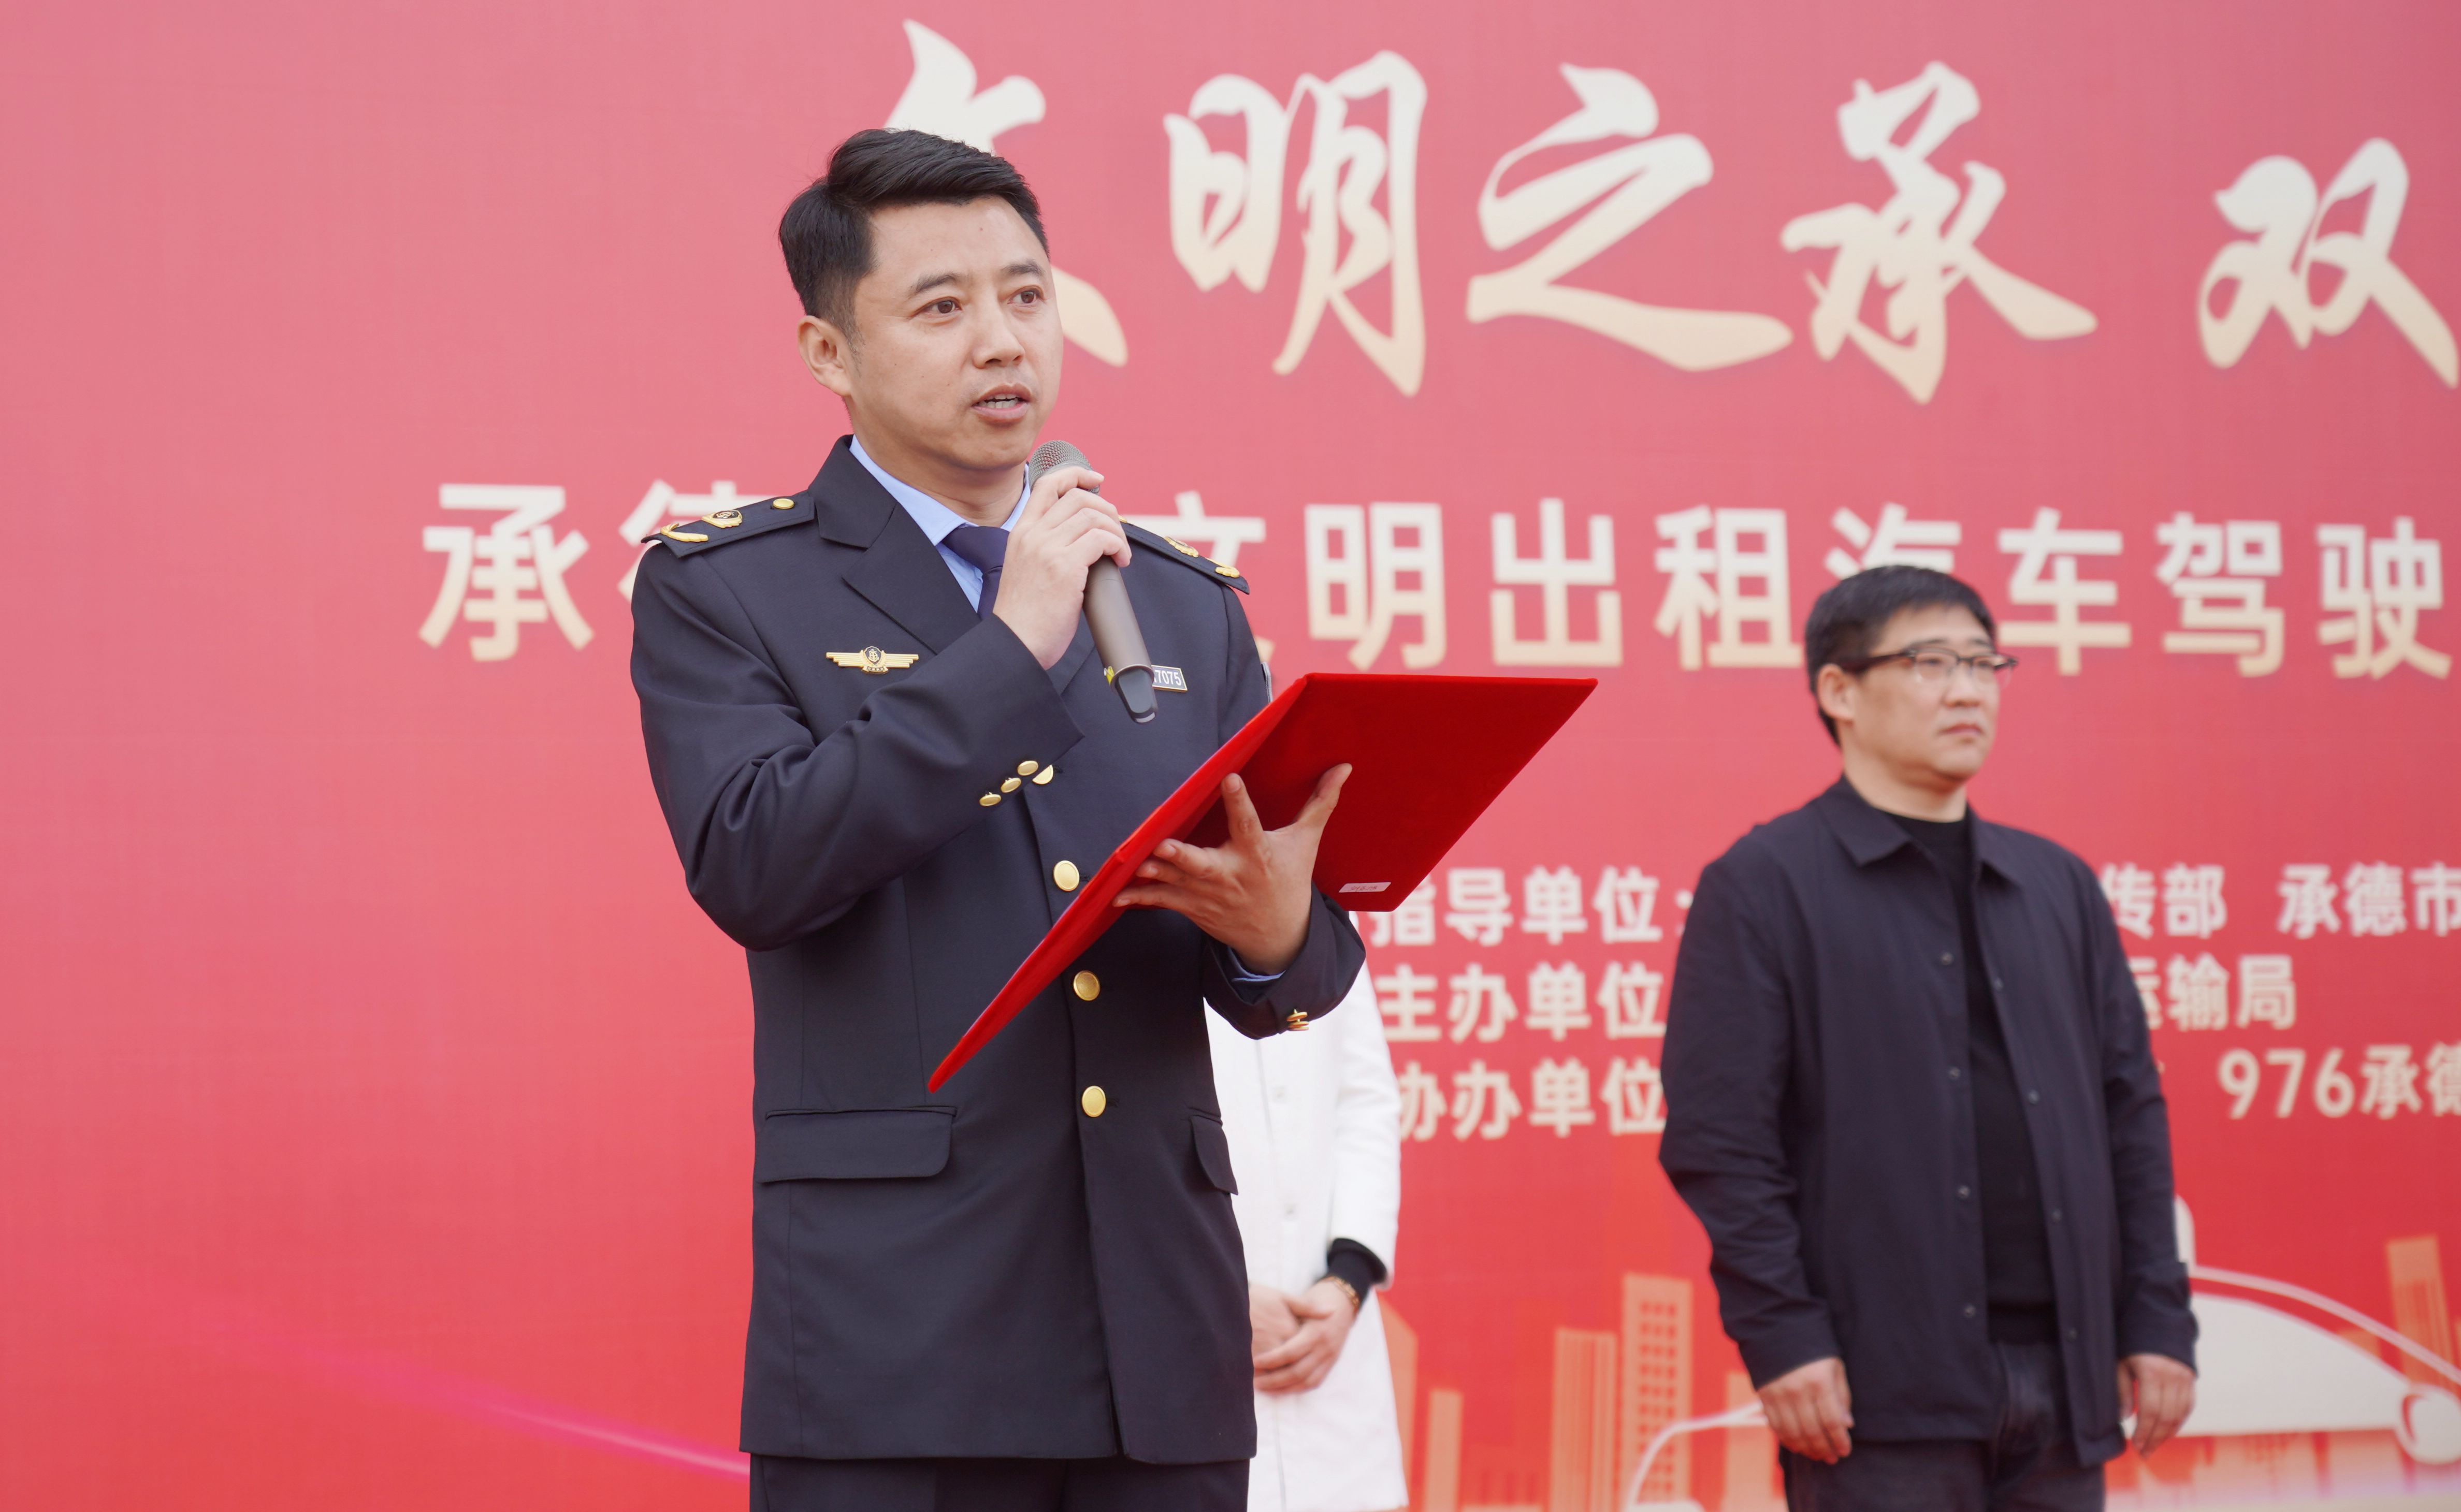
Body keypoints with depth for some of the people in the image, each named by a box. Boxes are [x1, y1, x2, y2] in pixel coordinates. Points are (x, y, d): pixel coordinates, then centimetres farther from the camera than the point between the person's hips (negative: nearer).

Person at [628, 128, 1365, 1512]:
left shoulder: (1185, 604, 16)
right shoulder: (719, 591, 3)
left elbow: (1293, 978, 14)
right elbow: (752, 867, -13)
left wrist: (1281, 929, -10)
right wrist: (1011, 645, -12)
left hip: (1162, 1338, 4)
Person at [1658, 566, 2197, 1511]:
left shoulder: (2056, 885, 17)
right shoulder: (1763, 887, 0)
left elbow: (2130, 1110, 17)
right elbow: (1717, 1138, -7)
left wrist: (2158, 1322, 8)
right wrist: (1781, 1337, -14)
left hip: (2062, 1378, 6)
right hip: (1883, 1390, -5)